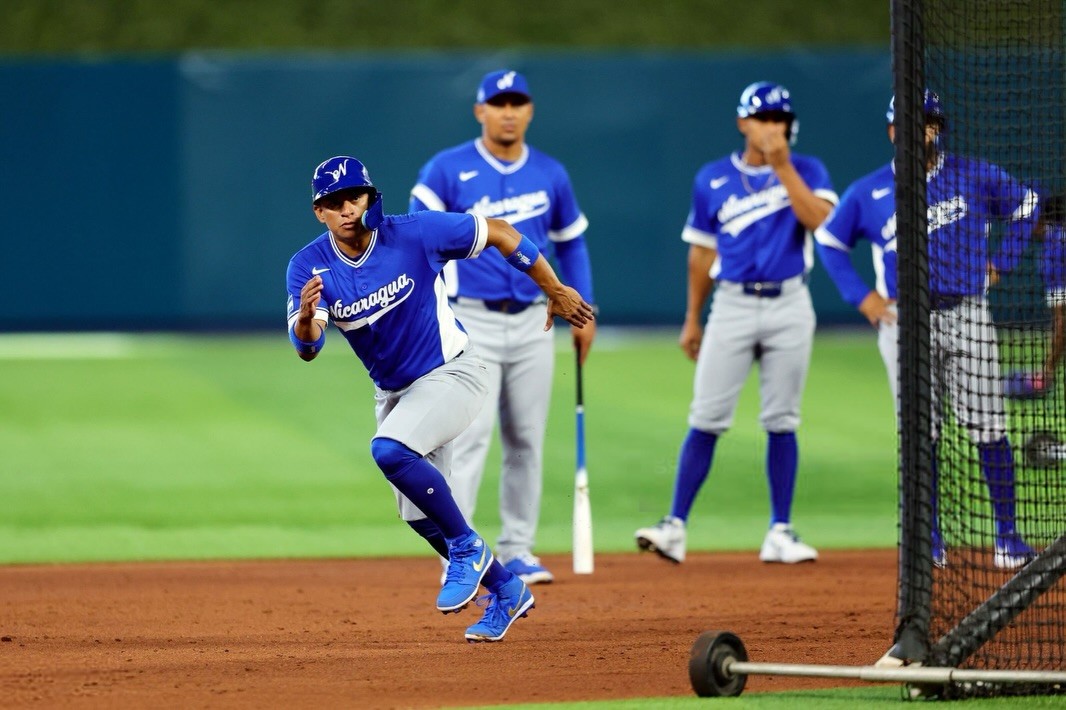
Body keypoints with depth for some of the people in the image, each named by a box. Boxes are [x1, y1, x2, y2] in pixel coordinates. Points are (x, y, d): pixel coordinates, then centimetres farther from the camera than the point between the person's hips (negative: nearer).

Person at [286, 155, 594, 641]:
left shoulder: (414, 235, -21)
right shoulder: (310, 267, -12)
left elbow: (500, 233, -9)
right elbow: (307, 348, -25)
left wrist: (556, 292, -1)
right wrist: (306, 317, -50)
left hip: (452, 373, -6)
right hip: (393, 392, 6)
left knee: (389, 451, -30)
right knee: (421, 516, 10)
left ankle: (467, 548, -13)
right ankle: (506, 592, 29)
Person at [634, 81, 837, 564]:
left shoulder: (806, 171, 4)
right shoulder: (713, 180, 6)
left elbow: (821, 220, -16)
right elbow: (702, 253, 12)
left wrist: (782, 167, -18)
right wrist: (692, 319, 11)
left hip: (789, 305, 0)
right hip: (732, 304, 0)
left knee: (781, 422, 3)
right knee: (706, 419, -5)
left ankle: (780, 533, 9)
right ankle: (675, 527, -4)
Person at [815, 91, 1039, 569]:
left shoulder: (973, 177, 5)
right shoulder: (868, 194, 6)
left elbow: (1025, 205, 17)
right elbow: (829, 241, 17)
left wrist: (1001, 263, 8)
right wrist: (860, 296, 7)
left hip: (966, 315, -1)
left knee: (989, 429, -6)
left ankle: (1007, 536, -1)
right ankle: (930, 541, 9)